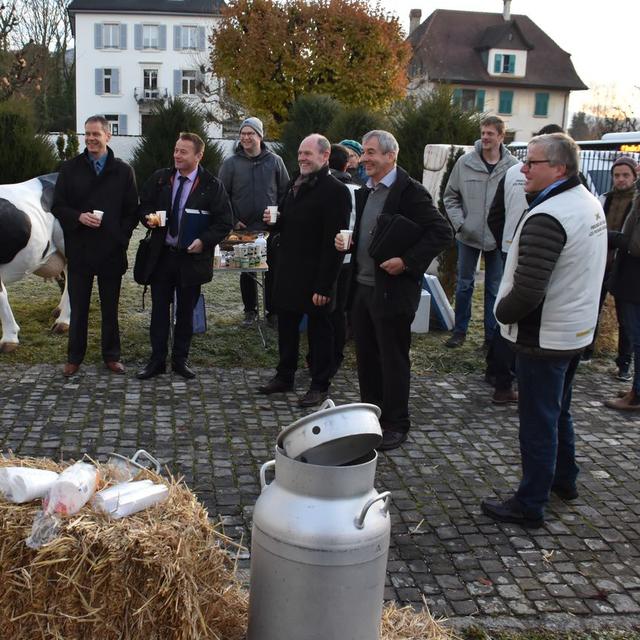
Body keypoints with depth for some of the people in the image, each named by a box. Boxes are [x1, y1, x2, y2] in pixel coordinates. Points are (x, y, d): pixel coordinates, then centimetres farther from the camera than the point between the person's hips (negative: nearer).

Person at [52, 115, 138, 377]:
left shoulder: (123, 171, 3)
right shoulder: (70, 168, 3)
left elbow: (132, 211, 3)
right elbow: (57, 206, 3)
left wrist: (121, 237, -9)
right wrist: (79, 217, -15)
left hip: (111, 250, 0)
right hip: (79, 250, 0)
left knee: (110, 308, 10)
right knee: (78, 307, 9)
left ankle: (111, 356, 22)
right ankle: (74, 357, 20)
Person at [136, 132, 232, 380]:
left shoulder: (211, 185, -5)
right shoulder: (159, 179, 4)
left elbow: (224, 222, -4)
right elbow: (143, 206, 15)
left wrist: (204, 241, -16)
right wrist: (148, 218, -8)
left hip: (192, 258, -2)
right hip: (161, 256, 2)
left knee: (186, 311, 9)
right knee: (159, 309, 6)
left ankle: (180, 360, 21)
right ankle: (157, 360, 16)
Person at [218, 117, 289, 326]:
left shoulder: (274, 161, 2)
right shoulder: (231, 164, 1)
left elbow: (285, 192, 8)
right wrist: (233, 221, -5)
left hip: (271, 228, 0)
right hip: (243, 229, 0)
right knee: (247, 272, 9)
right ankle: (250, 310, 21)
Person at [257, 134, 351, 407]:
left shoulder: (335, 190, -16)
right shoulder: (296, 183, 11)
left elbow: (333, 242, -20)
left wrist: (324, 285, -22)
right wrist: (275, 221, -2)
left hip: (315, 276, -8)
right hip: (288, 271, 8)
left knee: (319, 329, 5)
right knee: (286, 325, 17)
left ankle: (320, 385, 18)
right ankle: (284, 376, 32)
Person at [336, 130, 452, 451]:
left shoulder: (410, 192, -13)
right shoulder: (365, 192, 14)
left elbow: (442, 232, -17)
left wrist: (407, 261, -22)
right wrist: (348, 242, 5)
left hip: (392, 290, -8)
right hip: (362, 287, 8)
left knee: (393, 360, 3)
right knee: (366, 356, 15)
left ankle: (395, 425, 15)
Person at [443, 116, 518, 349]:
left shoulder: (513, 167, -8)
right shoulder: (465, 162, -5)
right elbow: (450, 196, 3)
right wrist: (459, 223, -7)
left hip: (499, 239, -1)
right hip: (468, 236, 1)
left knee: (495, 288, 10)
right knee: (464, 285, 11)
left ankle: (492, 335, 22)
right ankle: (460, 330, 25)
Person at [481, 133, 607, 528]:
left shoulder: (547, 217, -25)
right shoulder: (591, 204, 7)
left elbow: (527, 291, -28)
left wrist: (502, 311, -8)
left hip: (545, 339, -9)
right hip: (579, 330, 10)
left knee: (538, 422, 1)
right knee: (559, 411, 24)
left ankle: (530, 505, 13)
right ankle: (565, 480, 40)